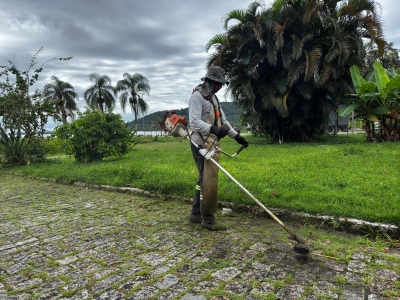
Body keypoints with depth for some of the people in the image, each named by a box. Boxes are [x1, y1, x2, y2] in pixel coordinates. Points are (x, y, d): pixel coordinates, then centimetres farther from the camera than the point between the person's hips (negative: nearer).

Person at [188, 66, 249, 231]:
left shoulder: (213, 97, 20)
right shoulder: (197, 96, -10)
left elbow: (223, 120, 24)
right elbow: (194, 122, -22)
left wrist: (237, 136, 20)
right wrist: (213, 129, -36)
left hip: (212, 144, 10)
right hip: (202, 144, -9)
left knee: (204, 179, 12)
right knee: (209, 180, -9)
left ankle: (196, 214, 23)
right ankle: (208, 219, 1)